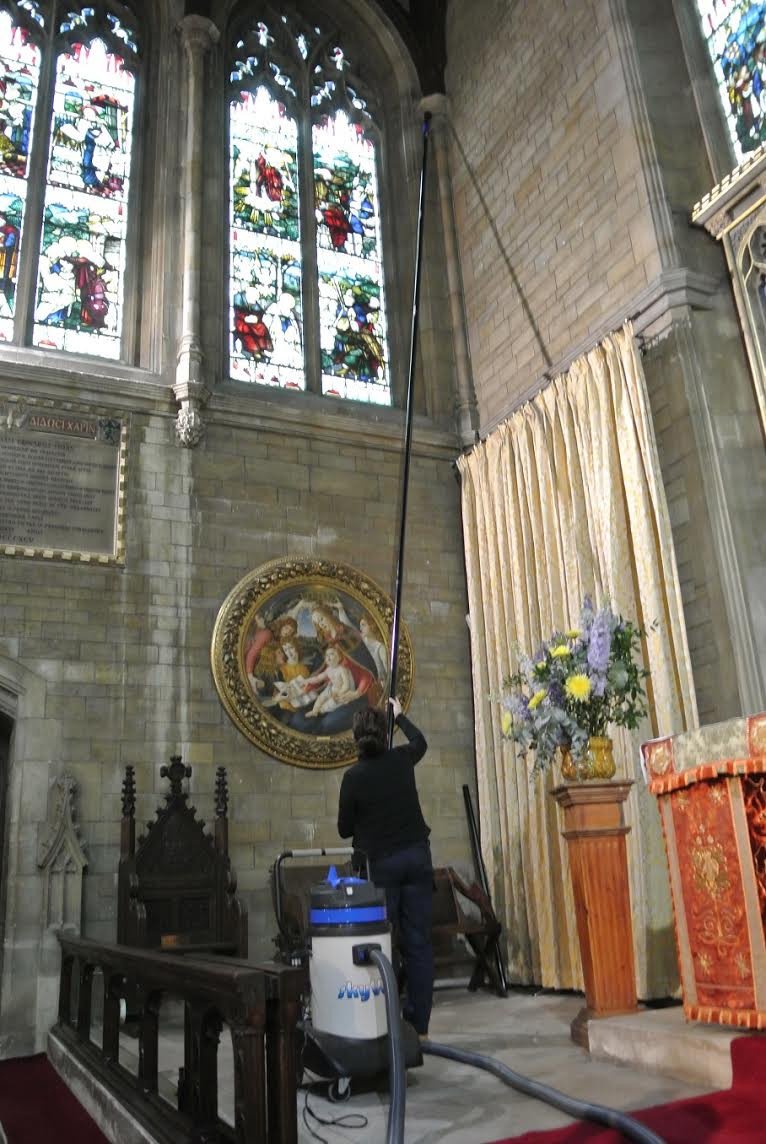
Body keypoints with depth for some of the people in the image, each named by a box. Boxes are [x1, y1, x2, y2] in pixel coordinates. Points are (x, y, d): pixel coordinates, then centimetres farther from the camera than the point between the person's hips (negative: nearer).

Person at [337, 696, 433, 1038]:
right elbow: (420, 741, 25)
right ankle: (418, 1024, 10)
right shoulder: (401, 760, -1)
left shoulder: (354, 776, -10)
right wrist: (399, 715, 39)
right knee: (418, 943, 5)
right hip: (416, 857, 3)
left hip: (381, 863, -3)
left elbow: (344, 829, 0)